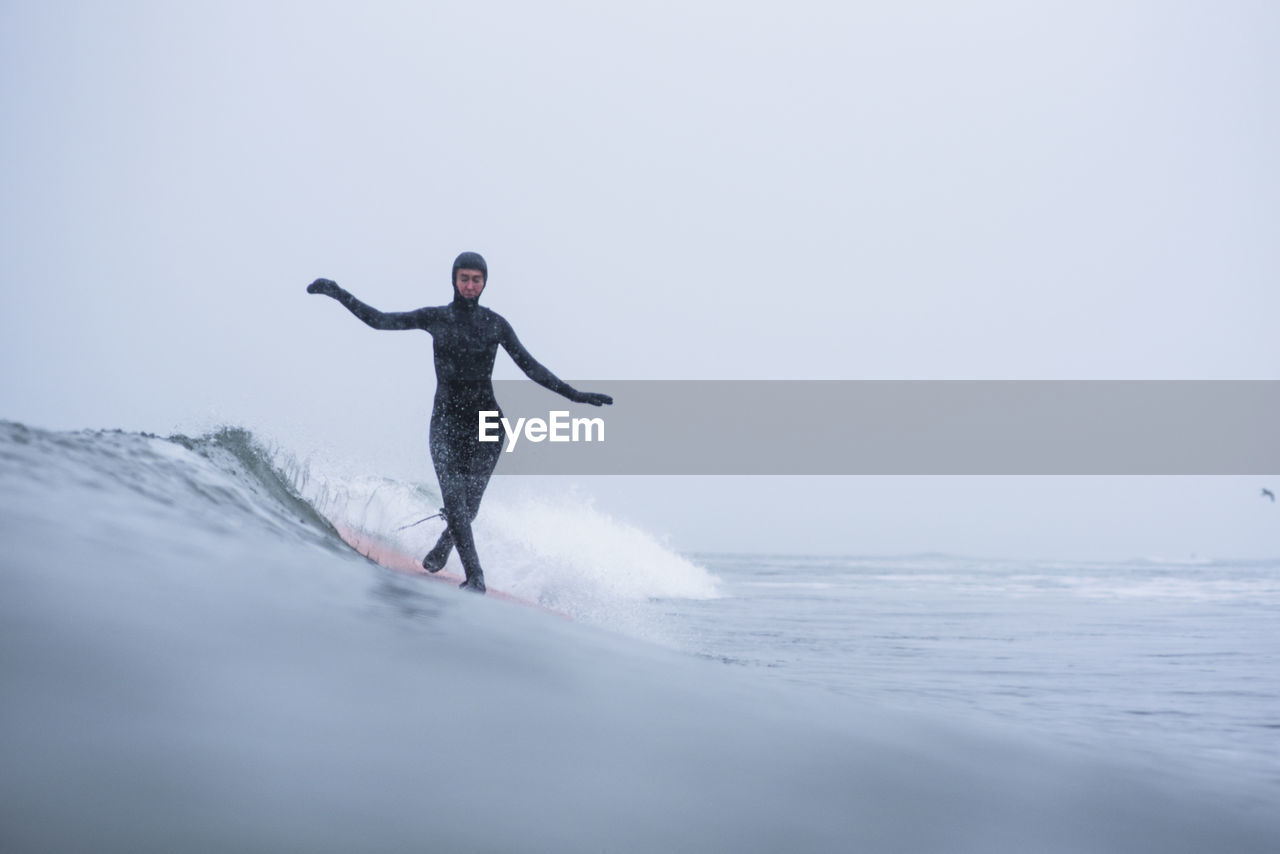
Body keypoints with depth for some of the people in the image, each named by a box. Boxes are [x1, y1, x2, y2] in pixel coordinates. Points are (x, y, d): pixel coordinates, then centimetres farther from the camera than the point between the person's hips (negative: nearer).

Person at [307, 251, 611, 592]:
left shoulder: (495, 324, 6)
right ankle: (475, 577, -11)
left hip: (486, 422, 1)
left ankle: (442, 549, 28)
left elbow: (530, 366, 9)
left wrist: (574, 394, 5)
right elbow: (379, 320, 2)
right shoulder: (435, 318, 4)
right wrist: (338, 294, -6)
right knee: (454, 498, -15)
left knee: (469, 502, -3)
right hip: (447, 420, 0)